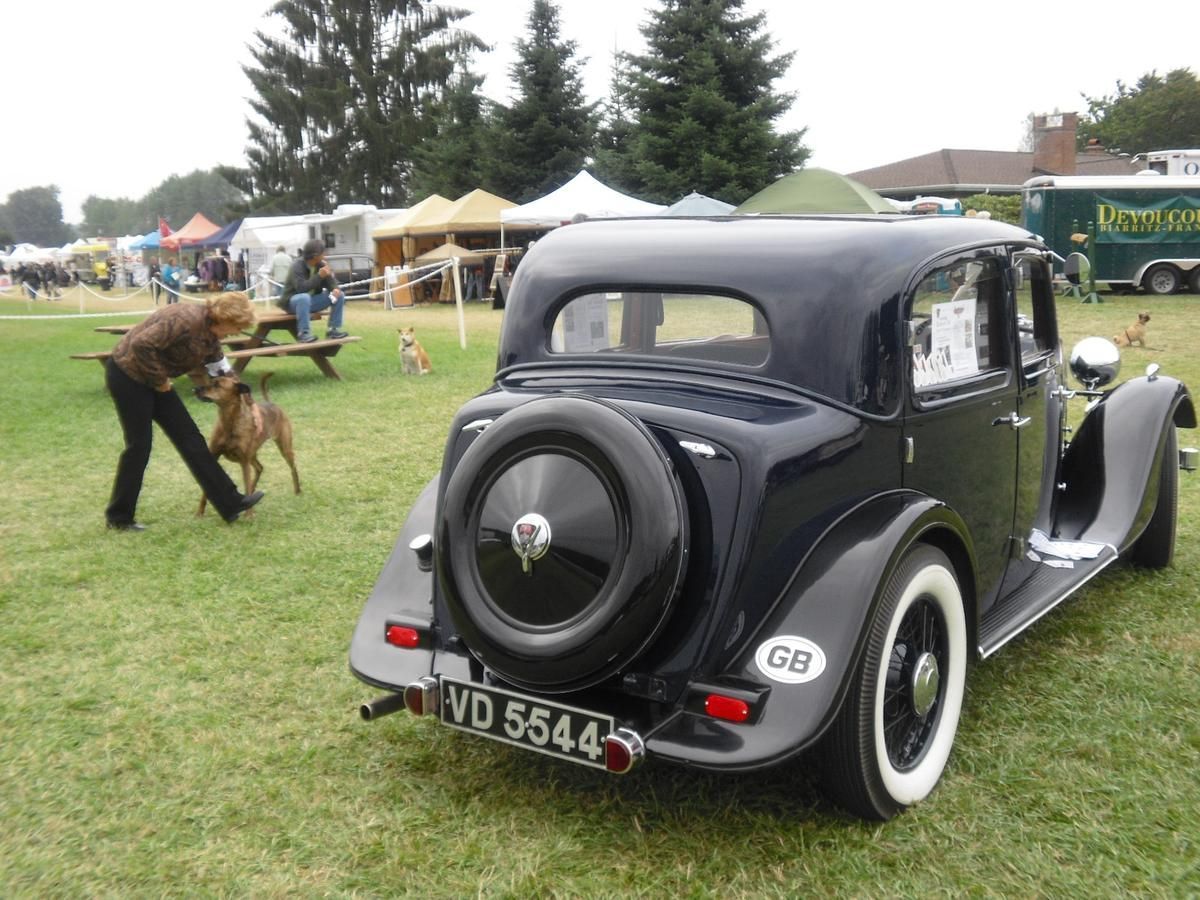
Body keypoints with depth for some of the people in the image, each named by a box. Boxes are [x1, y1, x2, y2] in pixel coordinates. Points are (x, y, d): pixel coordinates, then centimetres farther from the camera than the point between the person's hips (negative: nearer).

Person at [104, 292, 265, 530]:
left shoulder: (210, 334, 5)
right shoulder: (187, 320, -26)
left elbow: (224, 372, 16)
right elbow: (142, 344, -32)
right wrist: (160, 380, -19)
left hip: (152, 380, 9)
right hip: (127, 375, -9)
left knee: (190, 439, 5)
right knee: (139, 445, -2)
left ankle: (230, 502, 7)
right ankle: (118, 517, 13)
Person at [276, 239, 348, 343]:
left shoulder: (321, 264, -1)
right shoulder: (297, 266, -21)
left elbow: (330, 282, 1)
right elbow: (301, 287, -33)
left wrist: (335, 289, -23)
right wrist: (319, 276, -34)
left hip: (312, 300, 7)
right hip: (293, 301, -7)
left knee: (339, 295, -7)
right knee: (304, 298, -42)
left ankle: (333, 329, -6)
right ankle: (303, 333, -34)